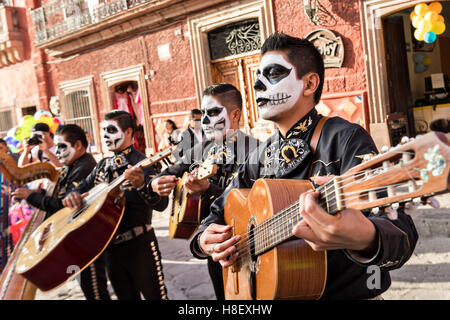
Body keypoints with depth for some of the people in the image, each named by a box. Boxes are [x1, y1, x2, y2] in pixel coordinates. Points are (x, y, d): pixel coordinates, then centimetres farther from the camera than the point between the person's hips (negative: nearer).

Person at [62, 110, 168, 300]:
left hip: (139, 244, -7)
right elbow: (83, 187, 17)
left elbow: (161, 204, -23)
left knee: (155, 295, 4)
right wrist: (73, 195, -7)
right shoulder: (103, 165, 10)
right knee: (125, 296, 19)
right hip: (110, 245, 7)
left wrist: (141, 184, -43)